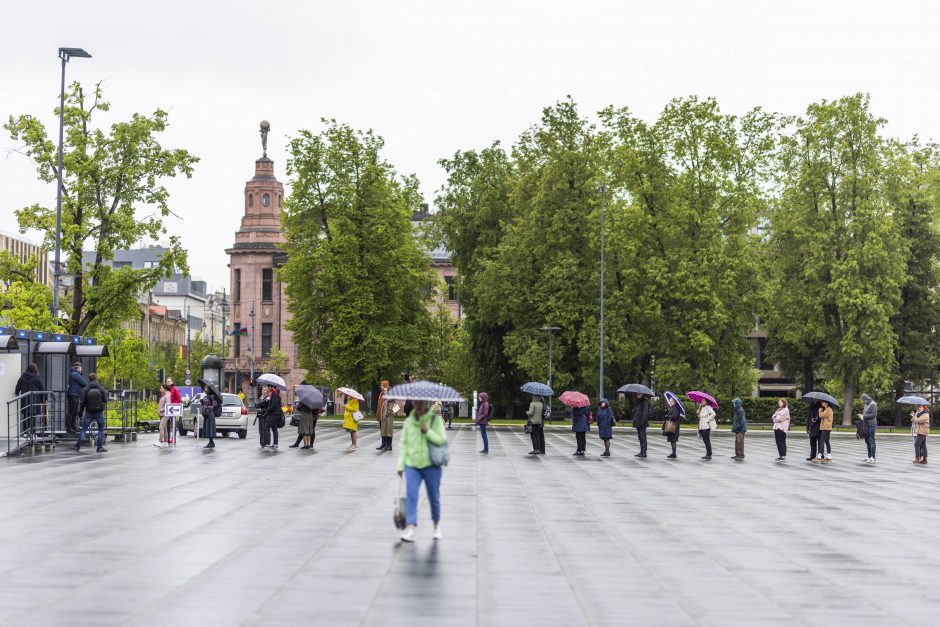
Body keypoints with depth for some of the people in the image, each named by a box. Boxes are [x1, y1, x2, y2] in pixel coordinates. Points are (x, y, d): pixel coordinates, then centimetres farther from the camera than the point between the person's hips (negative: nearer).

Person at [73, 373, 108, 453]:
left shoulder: (85, 390, -7)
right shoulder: (101, 389, -4)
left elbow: (82, 402, -6)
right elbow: (105, 400, 2)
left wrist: (80, 412, 5)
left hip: (89, 413, 0)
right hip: (99, 412, 0)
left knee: (83, 429, 8)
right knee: (101, 429, 12)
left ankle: (78, 446, 7)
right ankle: (100, 447, 7)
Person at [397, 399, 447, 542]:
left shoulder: (435, 419, -2)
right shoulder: (408, 421, 8)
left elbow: (442, 440, -10)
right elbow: (404, 444, 11)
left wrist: (427, 431, -23)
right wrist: (401, 465, 8)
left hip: (431, 465, -2)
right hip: (412, 465, 2)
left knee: (434, 497, 8)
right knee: (410, 495, -13)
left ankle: (436, 524, 33)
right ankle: (410, 530, -17)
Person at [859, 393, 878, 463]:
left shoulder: (873, 404, -11)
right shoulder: (866, 405, 17)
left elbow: (874, 415, -19)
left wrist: (864, 417, -16)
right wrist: (861, 415, 4)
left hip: (871, 425, -10)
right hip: (867, 426, 10)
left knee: (871, 441, -9)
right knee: (867, 440, 11)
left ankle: (873, 458, -10)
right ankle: (869, 457, 18)